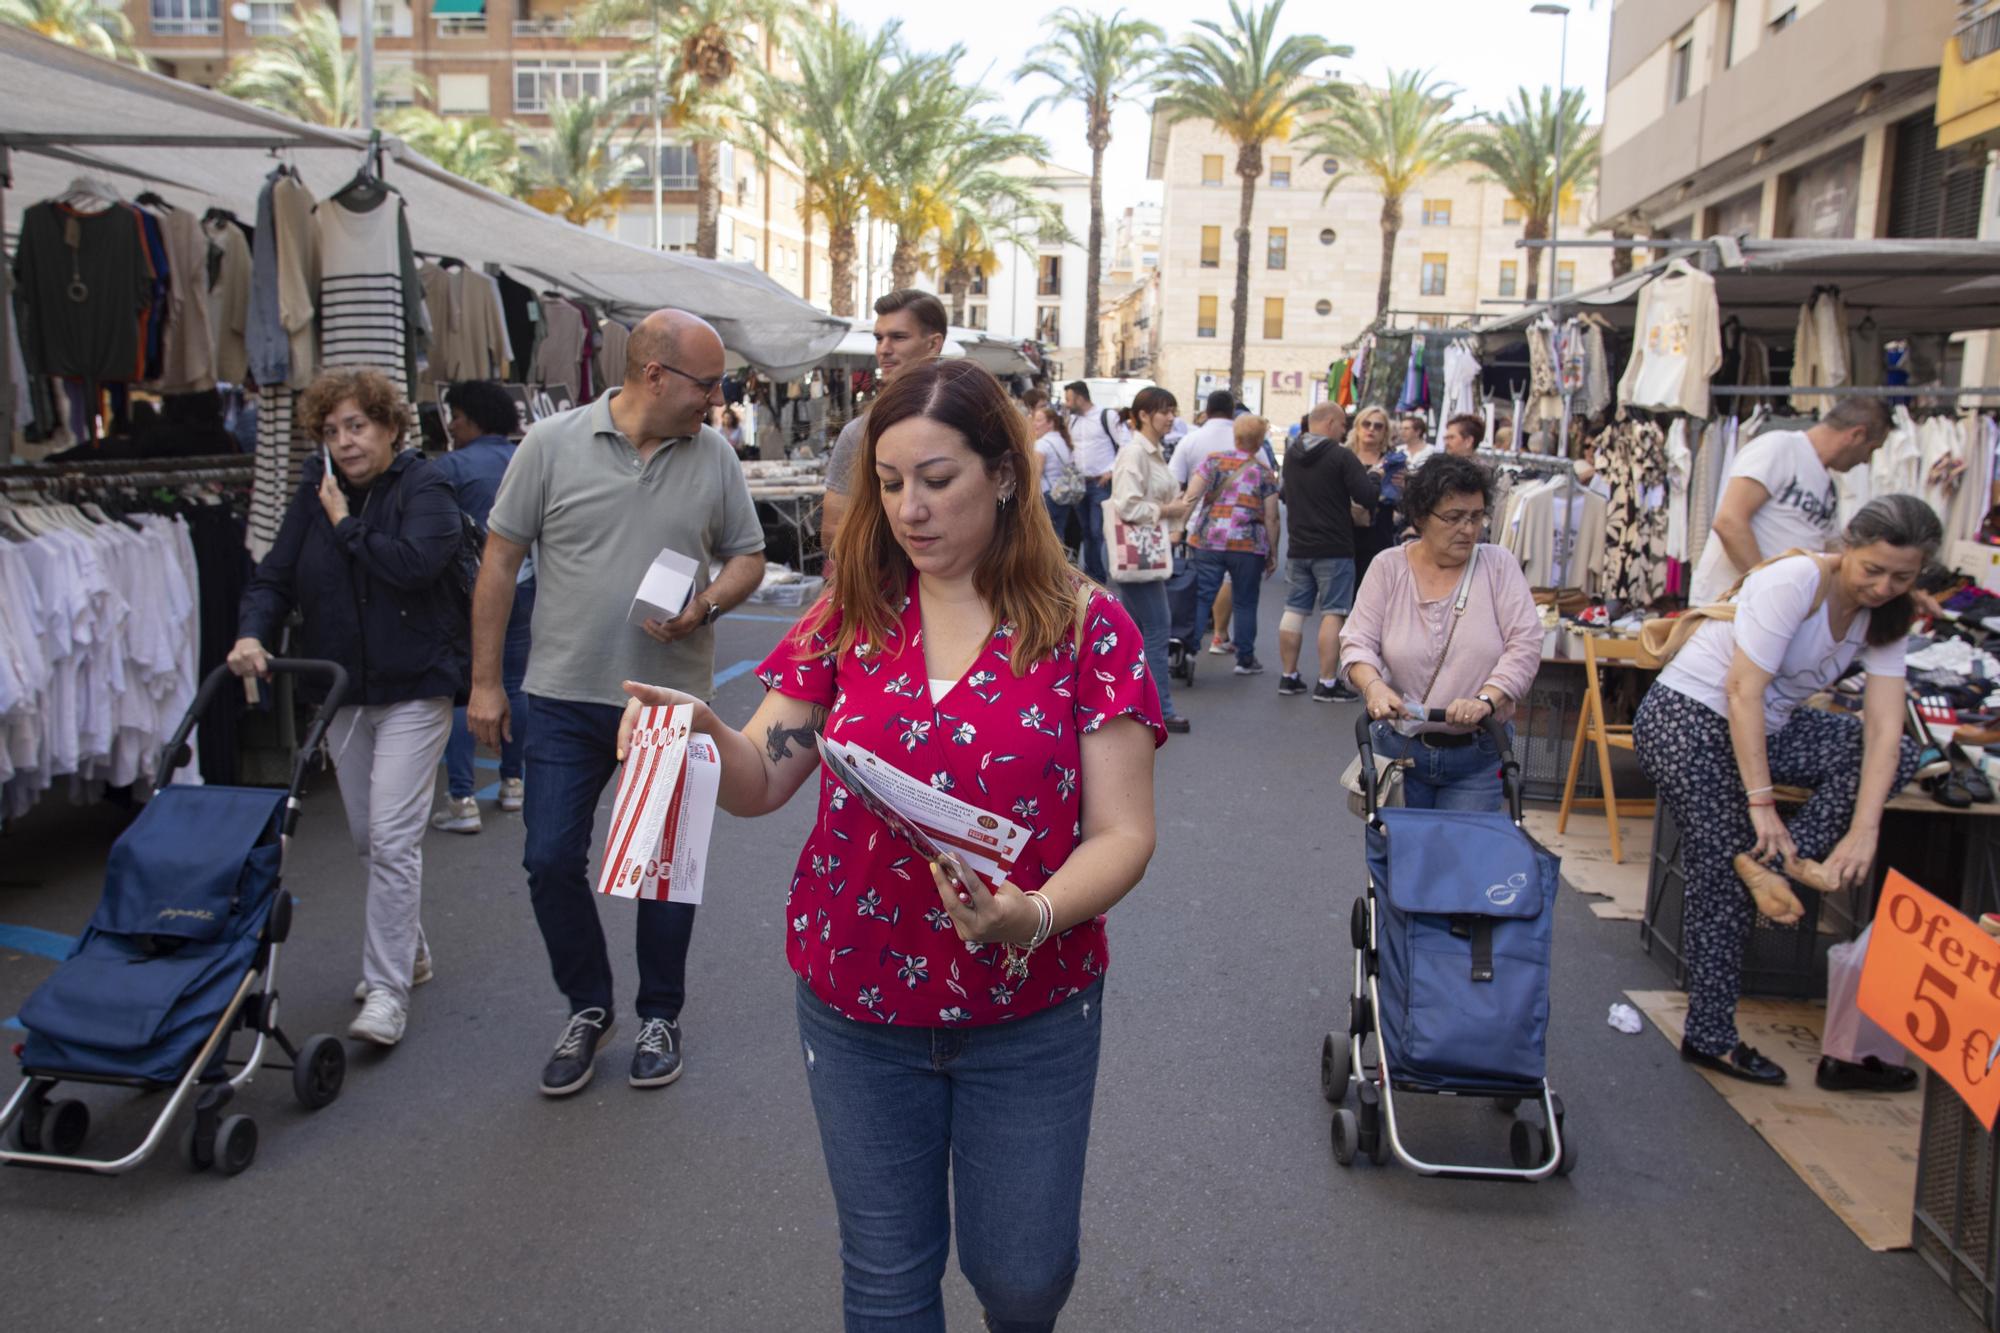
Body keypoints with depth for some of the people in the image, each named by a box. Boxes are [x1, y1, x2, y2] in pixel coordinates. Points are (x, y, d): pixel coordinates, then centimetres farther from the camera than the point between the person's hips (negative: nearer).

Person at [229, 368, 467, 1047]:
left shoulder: (424, 488, -9)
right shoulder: (316, 494, 8)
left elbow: (413, 562, -26)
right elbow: (275, 575, 5)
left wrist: (346, 523, -14)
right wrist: (252, 633, -13)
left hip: (413, 689, -7)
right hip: (341, 689, 7)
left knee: (393, 838, -11)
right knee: (366, 837, 15)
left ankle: (388, 990, -5)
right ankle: (409, 951, 33)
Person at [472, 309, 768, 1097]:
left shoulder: (714, 457, 1)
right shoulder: (553, 444, -4)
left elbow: (747, 557, 9)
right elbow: (501, 561, -1)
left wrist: (708, 604, -14)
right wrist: (485, 680, -2)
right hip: (565, 698, 0)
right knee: (551, 862, 3)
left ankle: (659, 1016, 28)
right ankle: (587, 1008, 26)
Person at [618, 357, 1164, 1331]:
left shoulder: (1086, 626, -8)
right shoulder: (850, 617, -1)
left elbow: (1123, 830, -11)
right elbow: (762, 781, -2)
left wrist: (1036, 914, -30)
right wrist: (703, 732, -24)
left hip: (1031, 1010, -1)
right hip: (858, 1004, 2)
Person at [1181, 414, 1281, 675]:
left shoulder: (1214, 461, 4)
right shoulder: (1264, 472, 2)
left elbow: (1190, 497, -5)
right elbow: (1271, 518, 2)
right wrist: (1273, 554, 9)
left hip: (1208, 539, 1)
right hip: (1248, 545, -1)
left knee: (1201, 597, 4)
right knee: (1245, 602, 11)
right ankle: (1245, 659, 17)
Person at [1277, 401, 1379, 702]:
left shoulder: (1291, 455, 9)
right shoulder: (1342, 456, -12)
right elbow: (1369, 497, -15)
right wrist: (1371, 476, 3)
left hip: (1298, 547, 6)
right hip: (1334, 549, -6)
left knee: (1295, 610, 10)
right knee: (1333, 614, -3)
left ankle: (1288, 676, 15)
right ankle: (1327, 684, -4)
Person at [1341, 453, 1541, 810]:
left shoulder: (1500, 567, 0)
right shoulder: (1388, 567, 0)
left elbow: (1524, 646, -8)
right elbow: (1357, 642, -5)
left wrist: (1486, 699, -23)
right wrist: (1373, 686, -25)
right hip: (1398, 747, 1)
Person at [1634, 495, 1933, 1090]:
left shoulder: (1883, 616, 0)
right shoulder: (1795, 582, -21)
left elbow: (1883, 724, -9)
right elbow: (1743, 692, -25)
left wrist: (1864, 828, -20)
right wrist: (1762, 802, -26)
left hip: (1768, 728, 8)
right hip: (1690, 719, -7)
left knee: (1894, 752, -10)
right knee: (1722, 879, -8)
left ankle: (1782, 860, -15)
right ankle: (1710, 1037, 3)